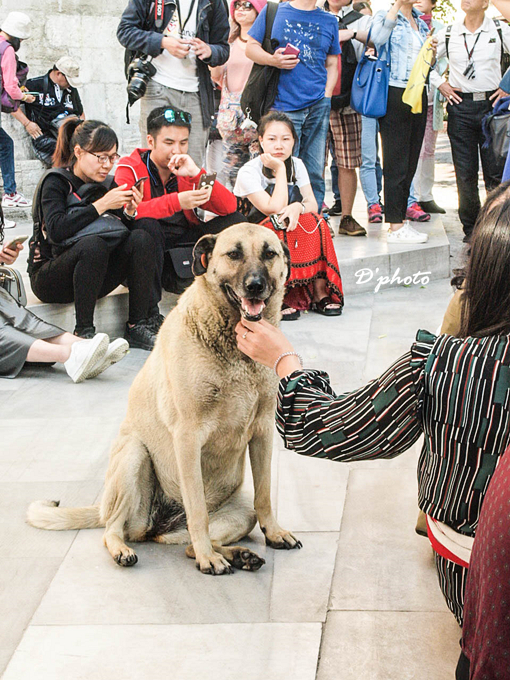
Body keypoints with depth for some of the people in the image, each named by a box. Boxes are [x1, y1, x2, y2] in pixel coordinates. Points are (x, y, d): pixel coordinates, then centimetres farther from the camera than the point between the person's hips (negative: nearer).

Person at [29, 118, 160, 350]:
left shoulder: (105, 184, 8)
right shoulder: (56, 181, -9)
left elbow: (121, 232, 7)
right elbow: (56, 230, -27)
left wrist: (128, 213, -13)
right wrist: (101, 205, -26)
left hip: (93, 276, 6)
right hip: (50, 277, -6)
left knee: (141, 238, -17)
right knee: (92, 244, -35)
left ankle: (137, 326, -20)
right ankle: (84, 331, -28)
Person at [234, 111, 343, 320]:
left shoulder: (297, 165, 3)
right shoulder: (249, 172, -16)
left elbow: (312, 204, -4)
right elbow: (275, 208, -26)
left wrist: (298, 207, -27)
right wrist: (280, 169, -22)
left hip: (290, 236, 5)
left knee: (316, 223, -23)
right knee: (277, 227, -35)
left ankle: (320, 293, -24)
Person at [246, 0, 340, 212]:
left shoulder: (329, 20, 14)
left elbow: (332, 64, 17)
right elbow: (251, 47, 7)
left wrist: (326, 97, 3)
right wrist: (272, 59, -13)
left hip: (318, 106, 2)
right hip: (284, 105, -2)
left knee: (315, 173, 3)